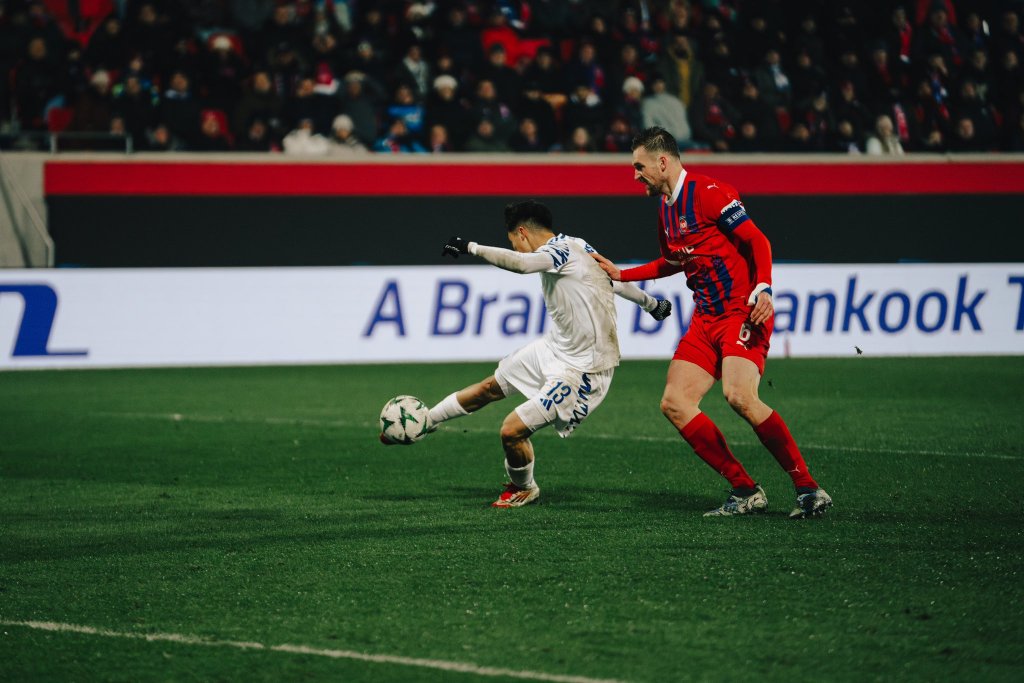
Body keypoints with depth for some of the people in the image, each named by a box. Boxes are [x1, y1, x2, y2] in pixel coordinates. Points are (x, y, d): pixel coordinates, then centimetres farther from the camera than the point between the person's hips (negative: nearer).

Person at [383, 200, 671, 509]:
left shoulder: (561, 249, -23)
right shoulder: (577, 246, 5)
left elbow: (521, 263, -45)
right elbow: (617, 281, 18)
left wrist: (471, 247, -37)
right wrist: (653, 304, 34)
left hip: (583, 368, -10)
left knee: (512, 431, -8)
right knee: (490, 387, 20)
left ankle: (523, 489, 20)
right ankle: (425, 421, 39)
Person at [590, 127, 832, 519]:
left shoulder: (708, 193, -10)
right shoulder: (666, 210, 17)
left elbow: (757, 241, -13)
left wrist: (763, 288, -27)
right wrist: (620, 275, 33)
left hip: (742, 313, -9)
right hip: (706, 320, 9)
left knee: (739, 396, -28)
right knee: (675, 404, -4)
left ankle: (809, 489, -18)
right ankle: (746, 493, -1)